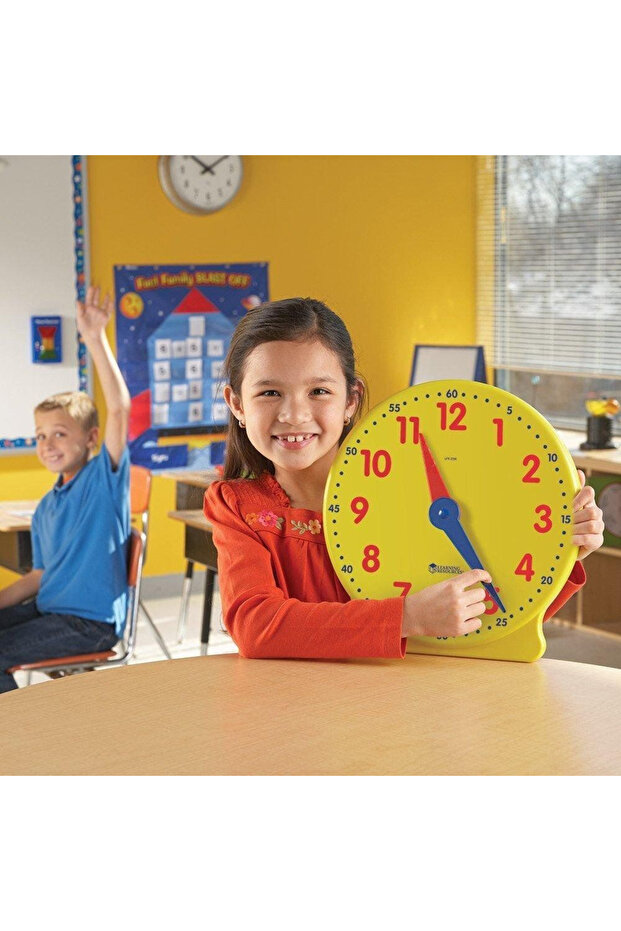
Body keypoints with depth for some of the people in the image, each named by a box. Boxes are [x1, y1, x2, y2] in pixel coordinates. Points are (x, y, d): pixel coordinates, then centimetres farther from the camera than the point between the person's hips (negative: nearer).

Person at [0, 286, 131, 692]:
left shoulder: (104, 477, -7)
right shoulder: (45, 508, 14)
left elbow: (119, 407, -22)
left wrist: (95, 338, -28)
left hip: (91, 621, -8)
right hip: (49, 609, 8)